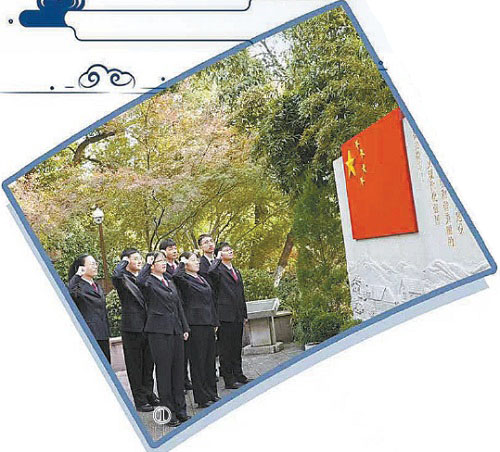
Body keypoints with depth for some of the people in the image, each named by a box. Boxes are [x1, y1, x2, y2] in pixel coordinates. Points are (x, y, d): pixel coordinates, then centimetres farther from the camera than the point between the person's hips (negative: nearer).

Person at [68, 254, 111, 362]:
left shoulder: (98, 286, 18)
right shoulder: (79, 286, -7)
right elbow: (70, 292, -33)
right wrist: (77, 276, -26)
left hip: (102, 334, 8)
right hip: (89, 334, -8)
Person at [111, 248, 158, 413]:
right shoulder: (123, 278, -6)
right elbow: (115, 276, -29)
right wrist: (123, 262, -13)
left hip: (148, 327, 7)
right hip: (132, 327, -6)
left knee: (148, 364, 15)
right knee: (135, 366, 3)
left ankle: (149, 394, 27)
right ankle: (140, 400, 12)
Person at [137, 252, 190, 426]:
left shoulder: (169, 282, 19)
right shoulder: (150, 281, -4)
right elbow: (140, 281, -30)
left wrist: (185, 328, 16)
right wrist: (147, 264, -13)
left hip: (176, 329, 7)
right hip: (159, 330, -7)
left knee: (178, 368, 9)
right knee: (164, 369, -1)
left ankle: (180, 410, 18)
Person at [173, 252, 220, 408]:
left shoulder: (202, 279, 17)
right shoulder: (184, 280, -7)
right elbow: (176, 276, -32)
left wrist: (215, 322, 17)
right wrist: (181, 263, -13)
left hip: (208, 323, 8)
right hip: (195, 323, -8)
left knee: (210, 359, 13)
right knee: (198, 360, -1)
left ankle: (211, 393, 24)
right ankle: (201, 397, 6)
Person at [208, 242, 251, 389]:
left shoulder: (237, 271, 19)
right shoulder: (219, 270, -5)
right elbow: (211, 272, -32)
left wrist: (244, 314, 20)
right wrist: (218, 259, -14)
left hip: (238, 316, 7)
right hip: (225, 315, -7)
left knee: (237, 347, 15)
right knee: (226, 348, -1)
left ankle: (238, 375, 25)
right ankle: (229, 380, 5)